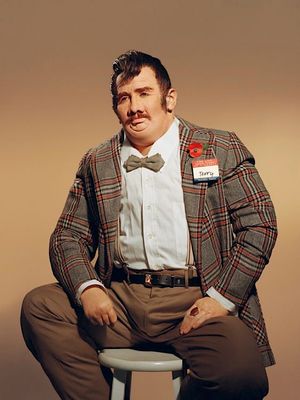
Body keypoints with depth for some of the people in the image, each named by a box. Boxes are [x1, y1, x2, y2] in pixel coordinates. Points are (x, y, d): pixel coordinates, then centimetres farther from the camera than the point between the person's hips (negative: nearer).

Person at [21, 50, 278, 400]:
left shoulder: (221, 149, 6)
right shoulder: (96, 163, 14)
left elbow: (259, 224, 2)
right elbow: (68, 237, 12)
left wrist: (222, 298, -9)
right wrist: (86, 288, -9)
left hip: (194, 301, -2)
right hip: (119, 297, 3)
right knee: (37, 306, -16)